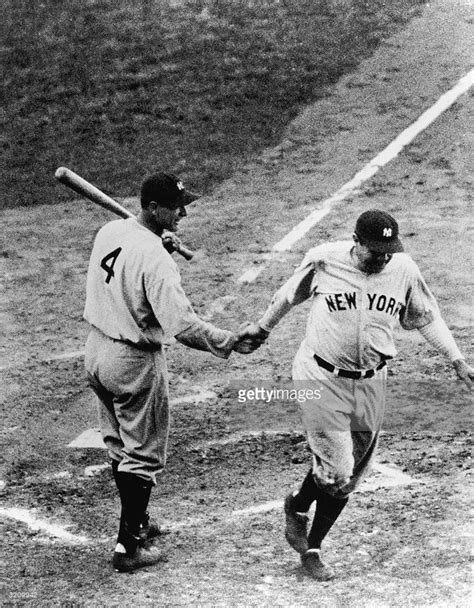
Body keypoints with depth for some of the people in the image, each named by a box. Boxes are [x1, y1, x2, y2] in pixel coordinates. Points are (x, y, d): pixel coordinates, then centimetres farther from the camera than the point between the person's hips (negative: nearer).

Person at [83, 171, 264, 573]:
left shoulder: (109, 231, -1)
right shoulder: (155, 259, -26)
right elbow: (181, 325, -30)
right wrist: (231, 342, -24)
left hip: (97, 349, 8)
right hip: (135, 361, -8)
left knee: (120, 444, 22)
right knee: (143, 454, 5)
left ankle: (136, 522, 39)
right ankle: (130, 546, 10)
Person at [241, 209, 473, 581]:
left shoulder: (404, 270, -7)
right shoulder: (324, 261, -14)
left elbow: (426, 317, 9)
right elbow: (290, 295, 6)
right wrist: (262, 328, 19)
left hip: (371, 383, 4)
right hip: (322, 378, -3)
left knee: (349, 477, 7)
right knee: (337, 471, -10)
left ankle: (312, 547, 24)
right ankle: (298, 509, 21)